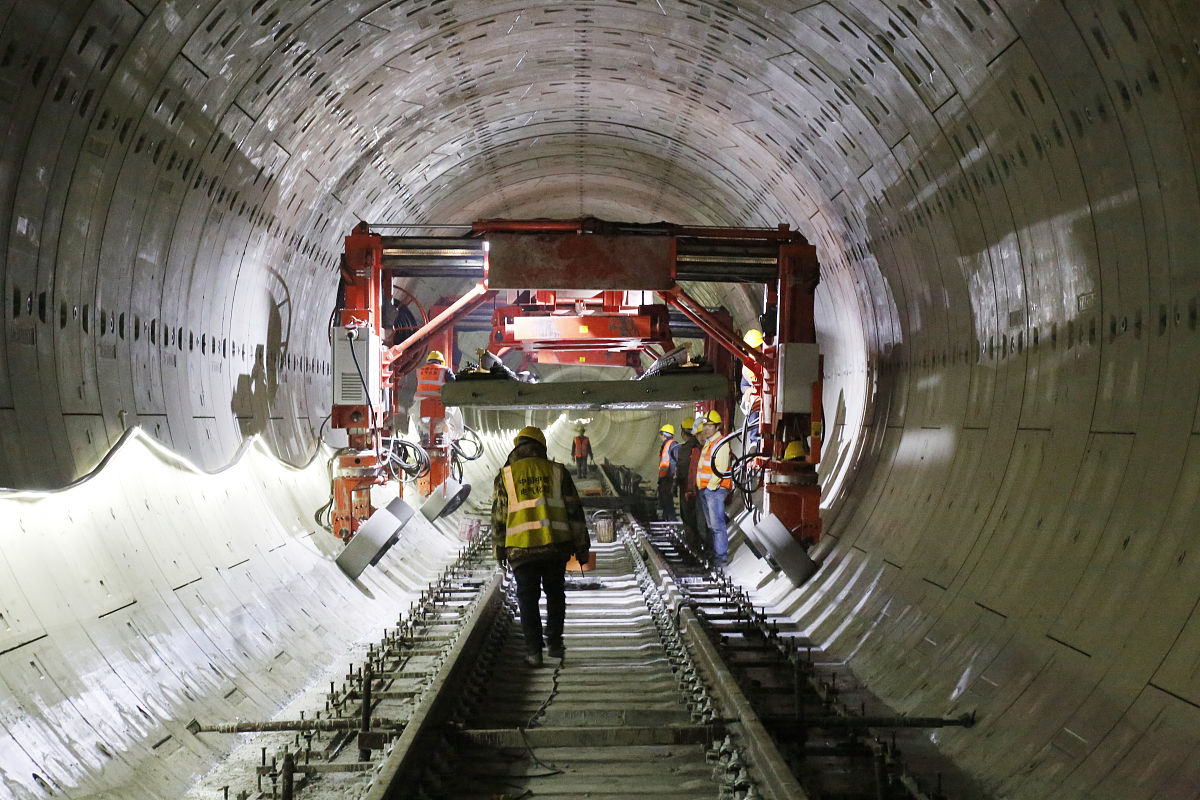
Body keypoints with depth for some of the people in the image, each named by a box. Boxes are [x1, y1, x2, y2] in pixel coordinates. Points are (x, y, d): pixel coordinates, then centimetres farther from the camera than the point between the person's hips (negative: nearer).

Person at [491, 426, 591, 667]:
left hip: (521, 548, -1)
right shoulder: (557, 471, 7)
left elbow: (498, 516, 7)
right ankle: (554, 643, 18)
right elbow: (574, 511, 6)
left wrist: (499, 549, 16)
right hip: (556, 546, 1)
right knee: (555, 594, 18)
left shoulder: (506, 475, 6)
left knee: (528, 599, 8)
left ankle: (533, 650, 6)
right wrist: (581, 547, 10)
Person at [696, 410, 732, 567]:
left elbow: (720, 469, -17)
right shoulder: (706, 443, 19)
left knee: (717, 524, -12)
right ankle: (714, 553, 16)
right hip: (704, 490, 9)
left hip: (715, 490, -9)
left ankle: (722, 556, -11)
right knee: (711, 525, 11)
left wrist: (711, 486, -15)